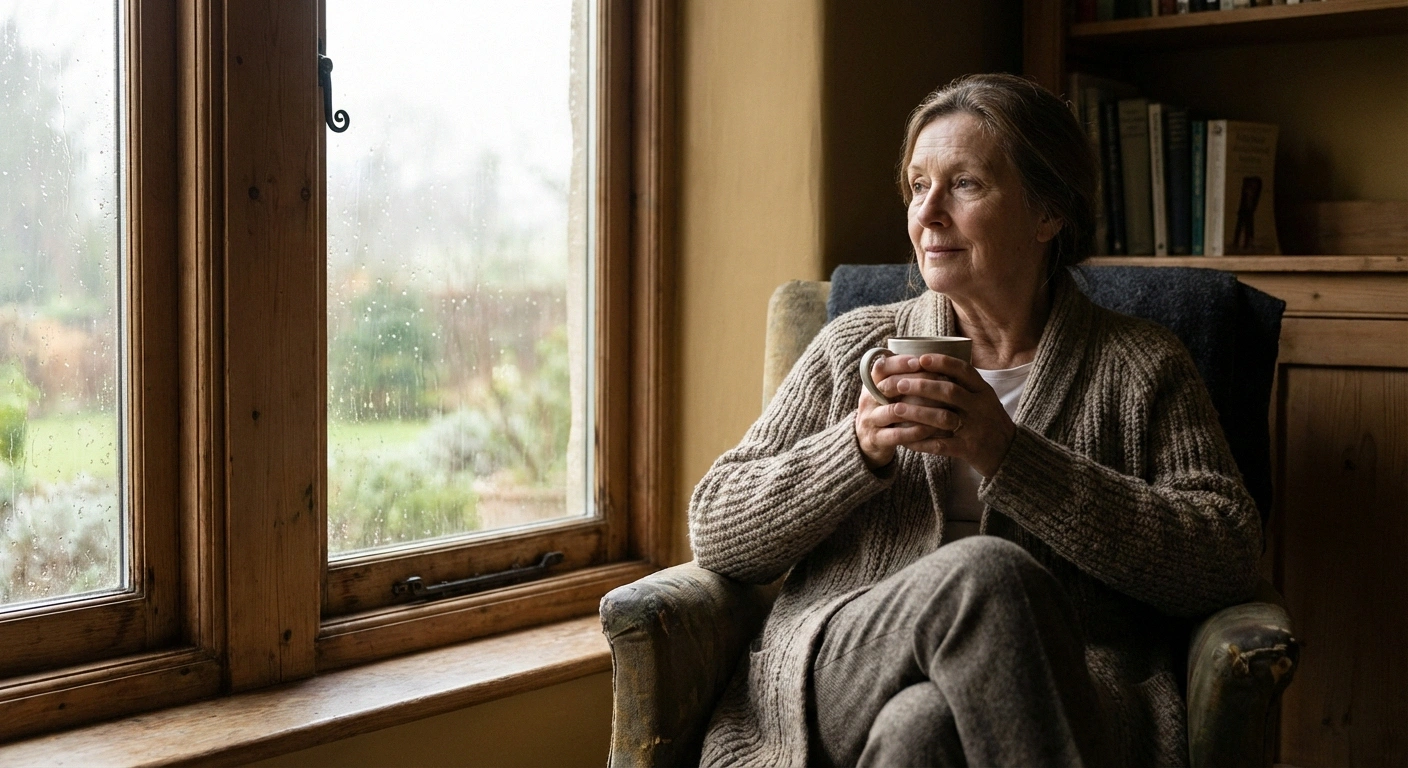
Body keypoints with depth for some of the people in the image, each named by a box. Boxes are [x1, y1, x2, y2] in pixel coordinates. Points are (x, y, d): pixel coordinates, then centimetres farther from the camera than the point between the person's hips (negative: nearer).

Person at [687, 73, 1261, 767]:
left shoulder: (1141, 367, 13)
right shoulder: (852, 348, 18)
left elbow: (1228, 559, -2)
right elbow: (714, 533, 12)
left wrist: (1009, 456, -11)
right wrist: (859, 448, -7)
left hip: (1061, 697, -2)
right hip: (838, 675, 3)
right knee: (984, 570, -33)